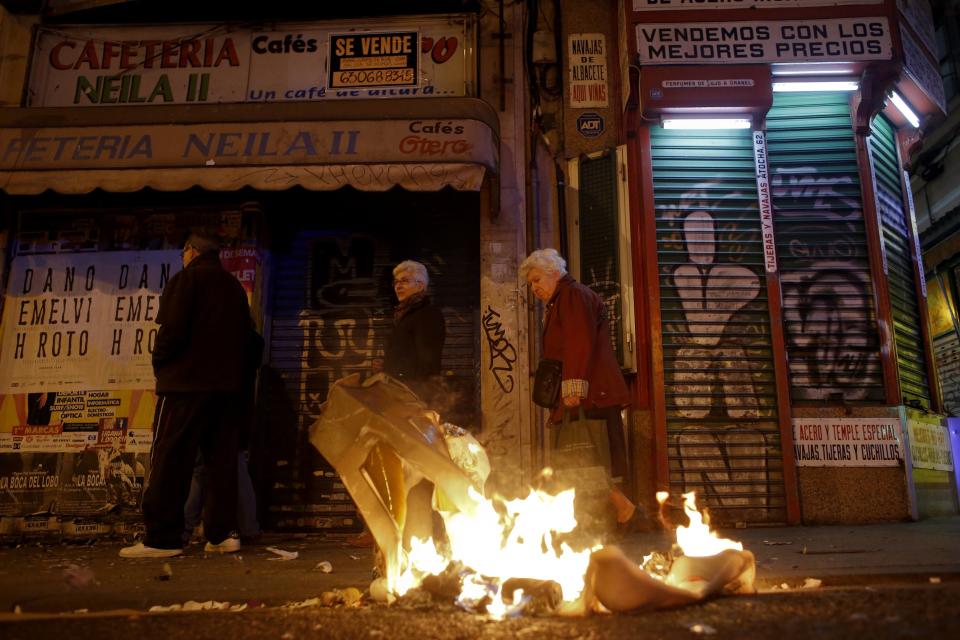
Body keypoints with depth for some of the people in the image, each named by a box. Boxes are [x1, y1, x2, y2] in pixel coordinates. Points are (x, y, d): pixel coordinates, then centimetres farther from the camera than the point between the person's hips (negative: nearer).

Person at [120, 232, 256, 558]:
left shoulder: (187, 278, -1)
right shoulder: (235, 288, 17)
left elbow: (173, 329, -12)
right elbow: (247, 338, 17)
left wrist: (160, 363, 3)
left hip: (186, 383, -6)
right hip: (228, 387, 6)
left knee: (170, 461, -3)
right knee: (222, 462, 6)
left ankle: (162, 539, -5)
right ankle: (221, 535, 5)